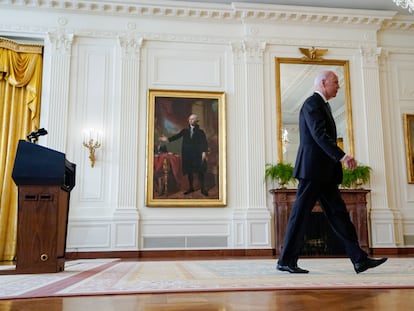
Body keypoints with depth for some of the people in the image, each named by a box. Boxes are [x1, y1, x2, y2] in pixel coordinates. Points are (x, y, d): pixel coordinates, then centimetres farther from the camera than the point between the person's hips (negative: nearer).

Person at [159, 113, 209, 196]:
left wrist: (204, 152, -18)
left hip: (197, 155, -3)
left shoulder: (200, 132, 2)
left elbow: (205, 143, -5)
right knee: (189, 171, 8)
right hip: (187, 154, 3)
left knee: (200, 171, -2)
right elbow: (177, 136, -3)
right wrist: (167, 139, -18)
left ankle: (203, 189, 8)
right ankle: (191, 188, 20)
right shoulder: (185, 130, 8)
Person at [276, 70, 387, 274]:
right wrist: (342, 156, -26)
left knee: (338, 213, 6)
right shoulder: (312, 103, -7)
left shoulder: (322, 105, 24)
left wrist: (339, 159, 16)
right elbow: (319, 135, -20)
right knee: (300, 214, -5)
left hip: (323, 172, 10)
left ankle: (359, 259, 8)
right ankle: (286, 261, 3)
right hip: (312, 169, -10)